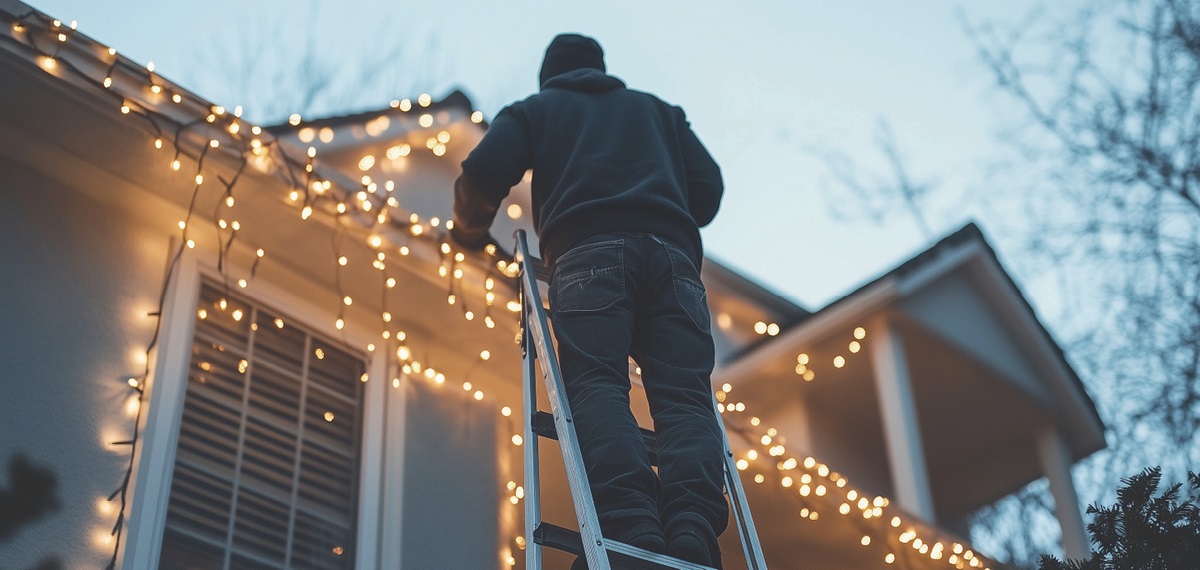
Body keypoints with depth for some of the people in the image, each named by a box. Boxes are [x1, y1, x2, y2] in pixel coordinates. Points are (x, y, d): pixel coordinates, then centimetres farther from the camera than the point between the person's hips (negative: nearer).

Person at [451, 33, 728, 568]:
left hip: (588, 250, -2)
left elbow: (483, 173, 12)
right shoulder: (658, 109, 39)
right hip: (672, 254, 3)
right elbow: (709, 184, 26)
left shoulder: (534, 108, 30)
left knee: (596, 384, -18)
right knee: (683, 393, -11)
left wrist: (469, 228, 32)